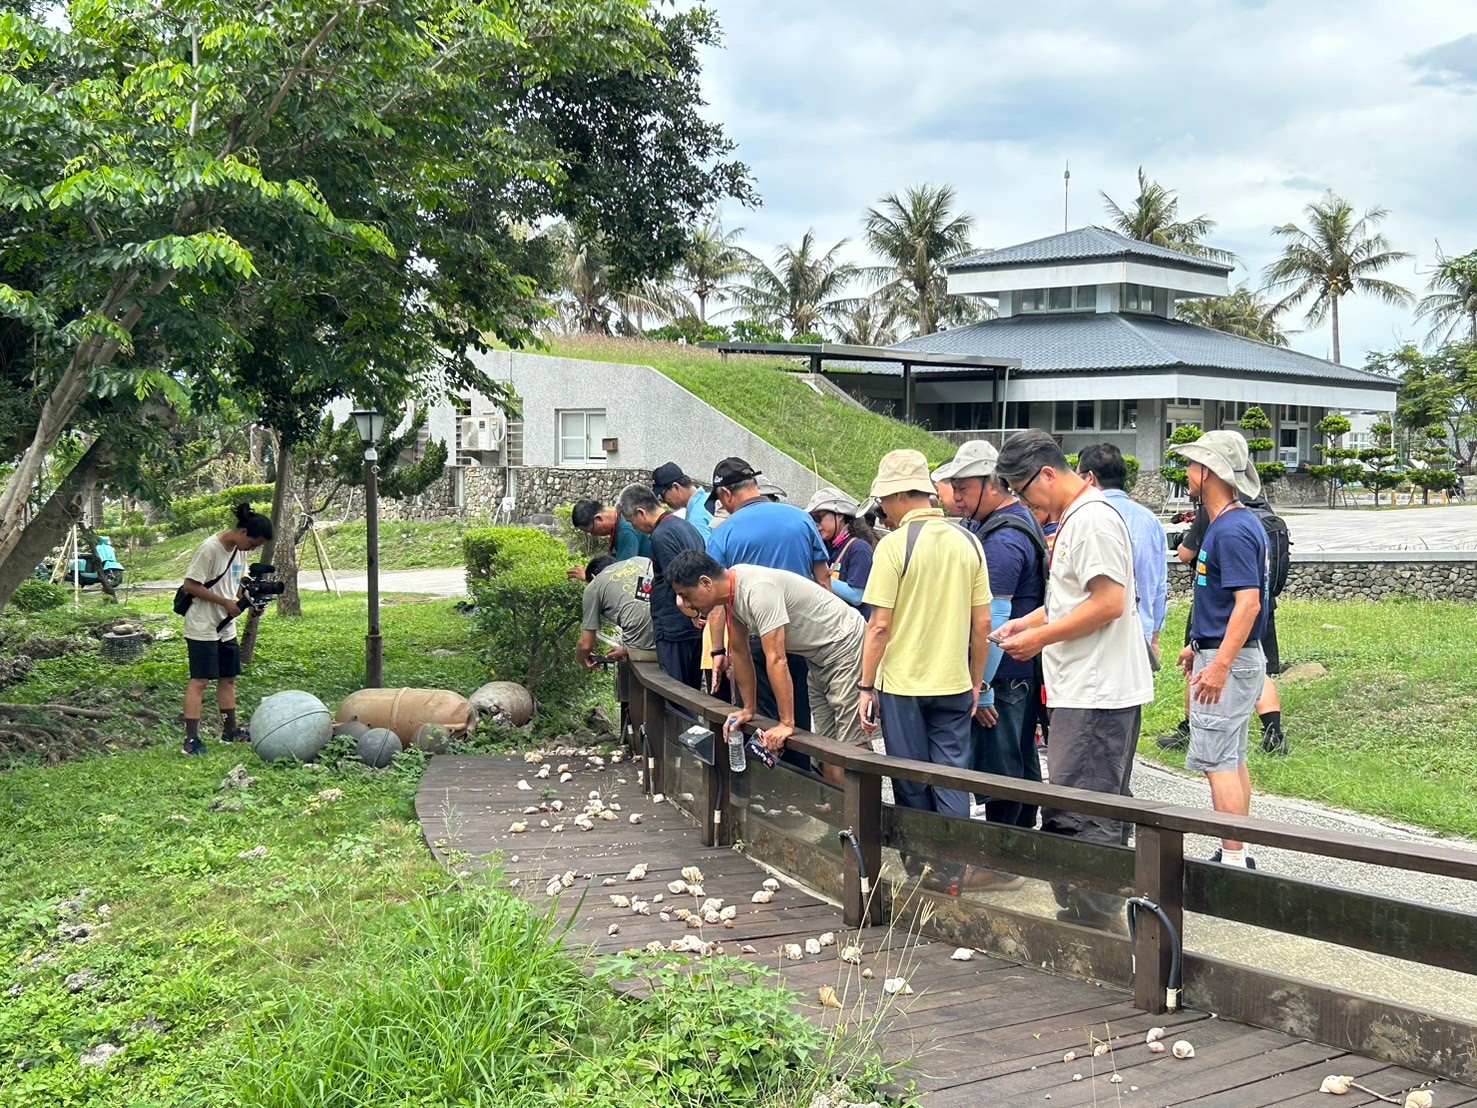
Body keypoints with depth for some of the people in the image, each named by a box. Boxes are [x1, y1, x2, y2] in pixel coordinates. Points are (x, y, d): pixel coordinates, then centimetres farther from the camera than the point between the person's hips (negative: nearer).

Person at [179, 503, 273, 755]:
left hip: (226, 628, 8)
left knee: (228, 678, 14)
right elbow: (190, 585, -18)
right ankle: (191, 739, -9)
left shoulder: (239, 551, 6)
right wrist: (226, 603, -19)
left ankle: (230, 731, 26)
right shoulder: (210, 548, -19)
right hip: (202, 627, -8)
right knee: (200, 680, -9)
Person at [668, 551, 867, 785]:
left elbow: (777, 660, -29)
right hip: (818, 657, 9)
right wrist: (748, 709, 11)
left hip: (844, 646, -9)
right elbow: (739, 652, 8)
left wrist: (786, 724, -27)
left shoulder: (758, 590, -30)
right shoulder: (732, 592, -2)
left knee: (850, 746, -14)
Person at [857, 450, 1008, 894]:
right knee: (952, 777, 9)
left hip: (902, 682, -4)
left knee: (912, 783, 8)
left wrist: (867, 687, -6)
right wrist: (976, 682, 15)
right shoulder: (968, 542, 3)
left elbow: (880, 625, -14)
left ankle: (921, 862, 19)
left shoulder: (895, 544, -13)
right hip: (953, 682, 4)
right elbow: (982, 623, 6)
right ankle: (954, 867, 8)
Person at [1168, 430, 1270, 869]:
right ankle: (1237, 856, 22)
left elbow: (1249, 602, -26)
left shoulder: (1232, 531, -19)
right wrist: (1198, 646, 26)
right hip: (1225, 655, 11)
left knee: (1217, 760, -8)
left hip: (1228, 660, -11)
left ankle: (1233, 862, -6)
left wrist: (1219, 665, -29)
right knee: (1233, 758, 14)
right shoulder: (1236, 523, 14)